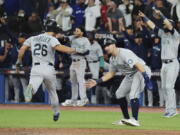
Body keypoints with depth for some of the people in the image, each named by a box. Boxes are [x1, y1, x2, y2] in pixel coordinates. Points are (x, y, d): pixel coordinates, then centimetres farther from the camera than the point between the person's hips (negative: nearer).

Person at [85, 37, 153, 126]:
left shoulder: (124, 54, -26)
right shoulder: (112, 59, 5)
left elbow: (137, 65, -34)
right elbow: (111, 73, 17)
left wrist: (146, 78, -45)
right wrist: (97, 82, 10)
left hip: (141, 71, -10)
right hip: (130, 75, 10)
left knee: (133, 95, -26)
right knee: (119, 94, 12)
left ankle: (135, 120, -27)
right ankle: (126, 119, 20)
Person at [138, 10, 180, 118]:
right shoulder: (163, 34, 13)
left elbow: (169, 25, -23)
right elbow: (152, 26, 16)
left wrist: (161, 15, -28)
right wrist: (144, 17, 12)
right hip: (164, 64, 8)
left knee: (169, 86, -14)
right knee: (165, 87, 7)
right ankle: (171, 109, 12)